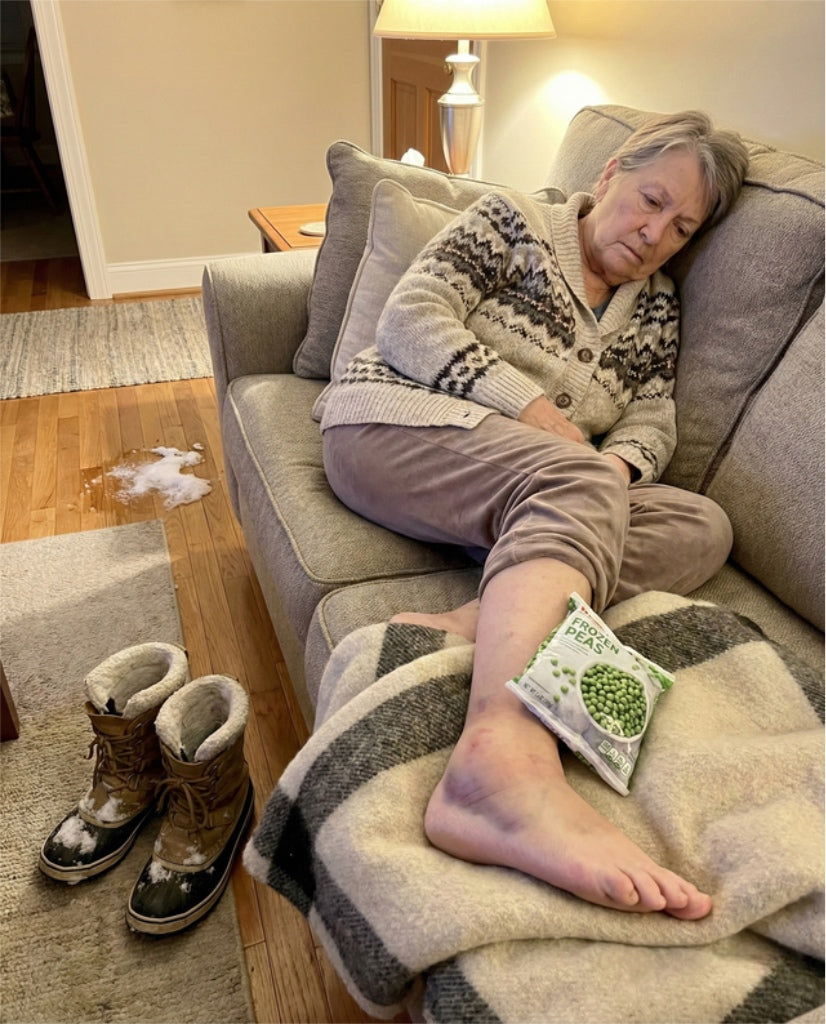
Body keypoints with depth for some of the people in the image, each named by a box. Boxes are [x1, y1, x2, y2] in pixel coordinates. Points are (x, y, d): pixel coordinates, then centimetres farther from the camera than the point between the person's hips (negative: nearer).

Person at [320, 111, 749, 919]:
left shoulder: (656, 311, 22)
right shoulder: (512, 224, 8)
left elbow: (654, 421, 9)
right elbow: (408, 319, -5)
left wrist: (619, 464, -16)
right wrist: (527, 406, -15)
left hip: (551, 489, 5)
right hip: (397, 422, -5)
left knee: (702, 525, -19)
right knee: (572, 479, -36)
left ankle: (469, 630, -42)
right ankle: (505, 763, -61)